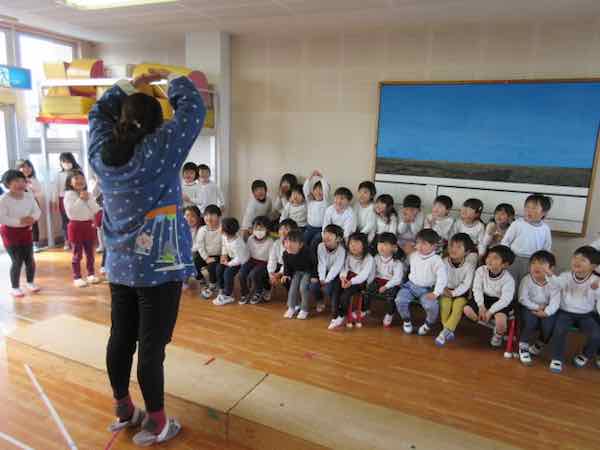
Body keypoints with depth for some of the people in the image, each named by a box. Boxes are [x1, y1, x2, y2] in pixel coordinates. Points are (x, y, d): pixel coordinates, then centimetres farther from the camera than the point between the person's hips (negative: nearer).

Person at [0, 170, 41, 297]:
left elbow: (37, 210, 3)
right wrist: (19, 221, -29)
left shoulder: (29, 196, -2)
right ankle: (15, 287, 12)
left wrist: (32, 218, -18)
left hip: (26, 230, 5)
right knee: (17, 261, -4)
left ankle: (30, 283, 29)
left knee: (29, 259, 9)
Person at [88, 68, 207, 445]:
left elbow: (100, 112, 24)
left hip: (119, 265, 7)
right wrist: (173, 79, 11)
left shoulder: (101, 152, 4)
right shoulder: (159, 149, -13)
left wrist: (133, 85, 21)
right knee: (152, 347, 1)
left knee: (120, 339, 16)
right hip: (158, 265, -7)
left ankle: (123, 409, 33)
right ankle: (156, 423, 15)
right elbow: (193, 108, -7)